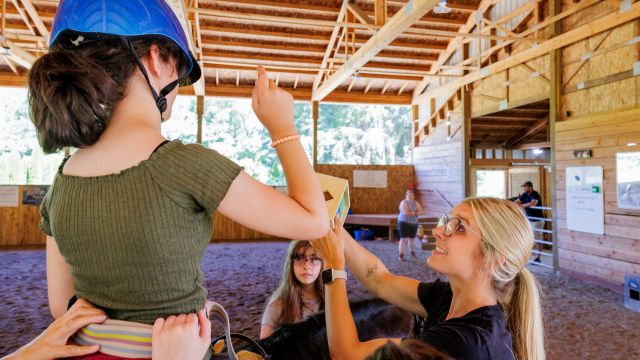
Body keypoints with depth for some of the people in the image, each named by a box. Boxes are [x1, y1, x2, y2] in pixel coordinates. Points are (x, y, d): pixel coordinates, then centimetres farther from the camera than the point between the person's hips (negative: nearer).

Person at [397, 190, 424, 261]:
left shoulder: (416, 203, 4)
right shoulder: (403, 203, -12)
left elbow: (422, 212, -5)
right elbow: (406, 213, -27)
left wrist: (412, 212, -19)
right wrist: (415, 212, -15)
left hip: (413, 224, 5)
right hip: (404, 223, -5)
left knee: (411, 238, 18)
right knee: (403, 239, -11)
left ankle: (412, 251, 40)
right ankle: (400, 255, -7)